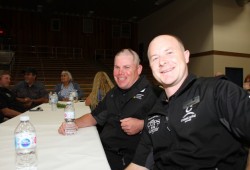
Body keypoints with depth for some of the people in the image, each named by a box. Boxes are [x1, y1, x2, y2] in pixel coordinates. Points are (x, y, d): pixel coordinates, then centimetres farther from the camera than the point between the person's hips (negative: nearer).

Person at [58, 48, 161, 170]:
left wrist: (141, 125, -24)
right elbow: (94, 116, 24)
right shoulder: (113, 93, 17)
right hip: (102, 149, 7)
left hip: (130, 158, -6)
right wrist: (73, 123, 8)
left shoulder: (151, 92, -9)